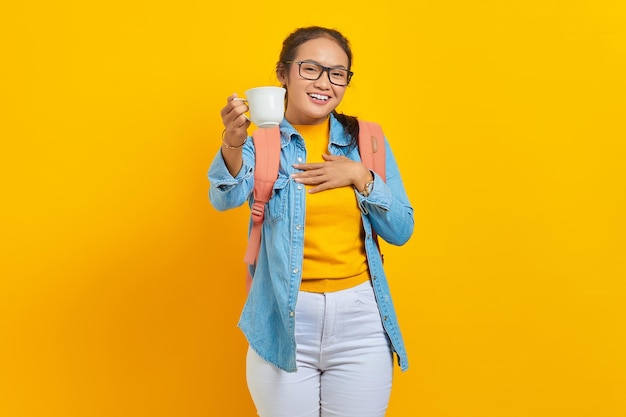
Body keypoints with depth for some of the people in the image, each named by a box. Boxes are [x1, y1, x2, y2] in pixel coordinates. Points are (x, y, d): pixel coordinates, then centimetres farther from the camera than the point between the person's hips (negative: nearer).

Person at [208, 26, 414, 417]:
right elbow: (226, 197, -23)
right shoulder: (262, 143, -3)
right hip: (283, 321, -2)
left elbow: (401, 231, 4)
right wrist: (232, 144, -42)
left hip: (360, 320, 2)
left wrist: (360, 176, -10)